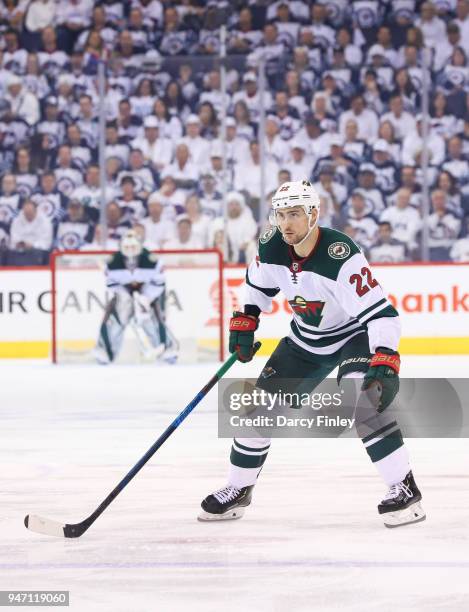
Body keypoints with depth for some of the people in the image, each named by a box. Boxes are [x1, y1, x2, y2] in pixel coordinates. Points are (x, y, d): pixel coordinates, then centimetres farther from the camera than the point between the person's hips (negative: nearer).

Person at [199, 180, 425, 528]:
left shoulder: (340, 256, -34)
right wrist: (244, 323, 6)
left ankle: (405, 490, -23)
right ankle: (238, 490, 24)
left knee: (361, 403, -30)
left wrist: (385, 363, -47)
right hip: (305, 342, 7)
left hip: (355, 336, -7)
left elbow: (380, 312, -36)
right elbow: (258, 284, 11)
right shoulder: (272, 247, -14)